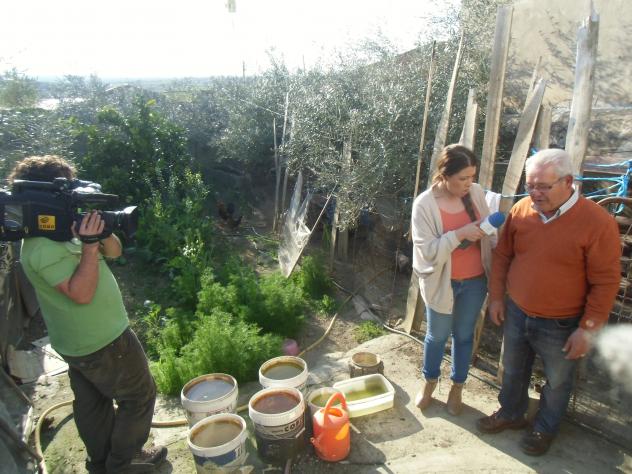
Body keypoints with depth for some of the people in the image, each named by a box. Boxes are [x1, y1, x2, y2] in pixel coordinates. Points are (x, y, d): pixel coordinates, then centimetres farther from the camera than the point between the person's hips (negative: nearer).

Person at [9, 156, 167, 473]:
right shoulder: (42, 248, -24)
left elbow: (114, 252, 5)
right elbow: (82, 293, -30)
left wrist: (101, 232, -14)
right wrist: (90, 246, -31)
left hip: (80, 341, 9)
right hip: (103, 341, -9)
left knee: (92, 403, 22)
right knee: (139, 396, 7)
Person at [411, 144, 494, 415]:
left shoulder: (476, 193, -6)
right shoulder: (425, 204, -19)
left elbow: (487, 229, 7)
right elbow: (426, 250, -22)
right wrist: (461, 234, -31)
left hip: (474, 281, 3)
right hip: (442, 282, -3)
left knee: (464, 335, 19)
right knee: (437, 336, 16)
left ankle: (457, 388, 41)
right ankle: (429, 382, 43)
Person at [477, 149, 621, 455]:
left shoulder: (597, 222, -20)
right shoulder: (521, 210, -7)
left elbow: (606, 282, -15)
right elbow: (502, 256, 4)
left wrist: (588, 328, -13)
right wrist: (497, 296, 5)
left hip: (561, 326, -4)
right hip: (516, 314, 4)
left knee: (557, 382, 19)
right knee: (513, 371, 23)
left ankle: (545, 428, 44)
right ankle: (510, 414, 48)